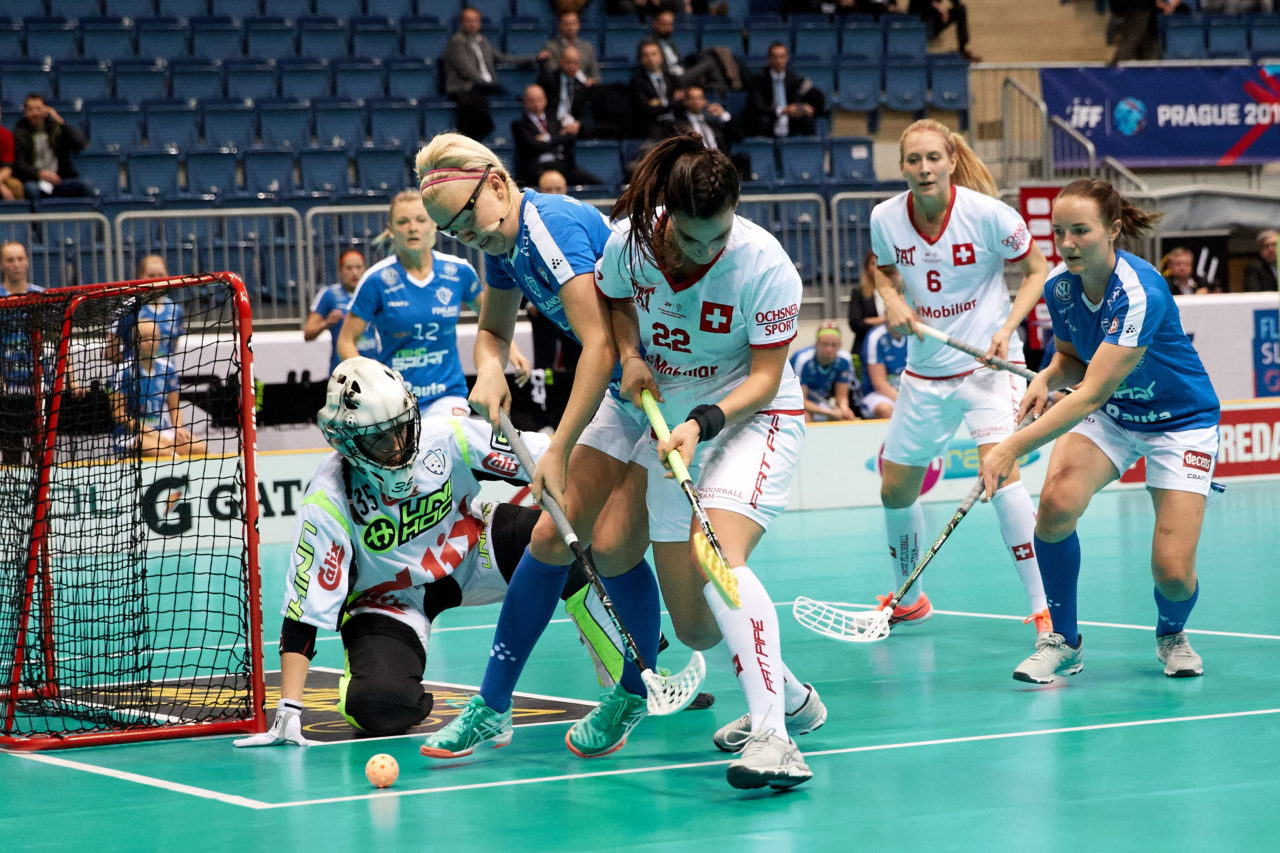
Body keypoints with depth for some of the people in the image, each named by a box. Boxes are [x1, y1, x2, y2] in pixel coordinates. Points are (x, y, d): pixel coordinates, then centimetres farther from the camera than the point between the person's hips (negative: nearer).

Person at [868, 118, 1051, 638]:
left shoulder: (987, 214, -17)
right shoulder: (885, 218, -6)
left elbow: (1037, 270, -5)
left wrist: (1007, 329, -18)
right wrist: (891, 299, -7)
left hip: (988, 363, -5)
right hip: (924, 372, 5)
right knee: (895, 491, 12)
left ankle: (1045, 608, -20)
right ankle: (908, 600, 39)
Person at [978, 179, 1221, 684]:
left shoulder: (1140, 295, -34)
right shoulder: (1059, 286, -12)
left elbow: (1091, 394, -38)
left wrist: (1012, 448, -43)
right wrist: (1046, 378, -17)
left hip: (1181, 422, -5)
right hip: (1110, 415, 5)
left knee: (1173, 573, -15)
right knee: (1056, 504, -25)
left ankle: (1171, 634, 24)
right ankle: (1063, 641, -4)